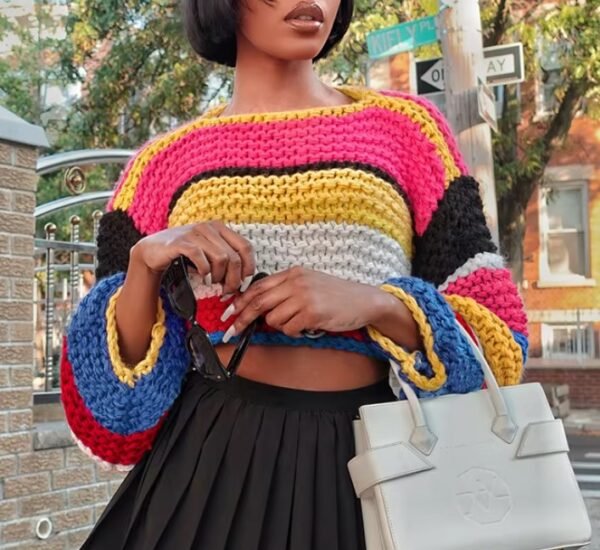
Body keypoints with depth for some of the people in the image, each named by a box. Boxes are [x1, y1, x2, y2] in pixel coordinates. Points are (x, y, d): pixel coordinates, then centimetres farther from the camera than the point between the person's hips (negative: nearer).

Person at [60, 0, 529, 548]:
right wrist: (143, 262, -13)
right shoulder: (164, 161, 6)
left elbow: (496, 335, 0)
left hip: (373, 460, 0)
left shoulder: (404, 128, 4)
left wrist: (377, 304, -17)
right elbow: (116, 380, 4)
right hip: (210, 460, 1)